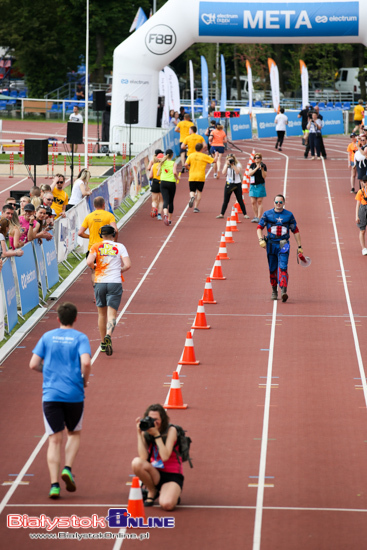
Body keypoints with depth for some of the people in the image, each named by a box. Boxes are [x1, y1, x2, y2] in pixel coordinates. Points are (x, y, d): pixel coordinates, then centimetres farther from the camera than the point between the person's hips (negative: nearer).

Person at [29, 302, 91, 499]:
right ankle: (68, 468, -1)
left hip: (50, 394, 1)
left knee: (54, 440, 2)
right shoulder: (80, 338, -1)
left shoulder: (47, 337, 6)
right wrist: (85, 380, 2)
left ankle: (54, 484, -8)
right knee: (74, 433, 20)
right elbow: (86, 362, -16)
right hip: (74, 394, -1)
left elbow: (33, 365, 1)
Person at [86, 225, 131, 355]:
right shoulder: (120, 247, 2)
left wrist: (94, 268, 9)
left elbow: (89, 262, -13)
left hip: (100, 282, 1)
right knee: (112, 314, -5)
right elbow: (128, 265, -6)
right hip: (115, 283, -1)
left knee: (102, 314, 16)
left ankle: (103, 344, 23)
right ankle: (108, 335, -33)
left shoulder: (96, 247, 2)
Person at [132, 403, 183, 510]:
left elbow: (165, 457, -21)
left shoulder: (171, 430, -9)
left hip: (172, 475, -4)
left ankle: (174, 493, 6)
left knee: (167, 504, -34)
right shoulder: (146, 432, 0)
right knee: (136, 462, -29)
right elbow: (143, 457, -17)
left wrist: (156, 434, -21)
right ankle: (152, 491, -3)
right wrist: (139, 433, -17)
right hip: (155, 475, 4)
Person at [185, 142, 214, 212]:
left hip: (192, 177, 1)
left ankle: (192, 197, -26)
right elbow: (214, 161, 3)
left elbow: (186, 165, -4)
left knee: (192, 191, 10)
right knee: (199, 192, 9)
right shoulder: (204, 156, -1)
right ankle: (196, 207, 4)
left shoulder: (191, 155, 4)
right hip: (201, 177, -1)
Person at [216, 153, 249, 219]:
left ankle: (245, 214, 9)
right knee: (225, 200, 3)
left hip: (237, 184, -2)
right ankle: (221, 214, 9)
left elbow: (237, 171, -20)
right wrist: (227, 164, -19)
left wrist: (233, 165, -23)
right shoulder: (226, 165, 2)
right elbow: (224, 172, -13)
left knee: (240, 200, 3)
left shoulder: (238, 165, -3)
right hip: (229, 184, 2)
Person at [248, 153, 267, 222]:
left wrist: (262, 169, -20)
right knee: (253, 202, 2)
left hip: (260, 185, -4)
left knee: (259, 202, -5)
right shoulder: (252, 165, 7)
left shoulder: (263, 166, -2)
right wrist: (256, 168, -16)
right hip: (253, 185, 4)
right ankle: (255, 216, 12)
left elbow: (264, 176, -7)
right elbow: (250, 173, -7)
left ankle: (259, 217, -7)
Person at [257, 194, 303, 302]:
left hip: (283, 245, -2)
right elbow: (259, 227, 4)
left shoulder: (289, 215, 4)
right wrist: (261, 239, -13)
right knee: (272, 269, 8)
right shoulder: (267, 214, 4)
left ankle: (283, 291, -26)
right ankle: (274, 291, 24)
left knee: (283, 268, -16)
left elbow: (295, 231, 10)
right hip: (271, 244, 2)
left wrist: (299, 246, 8)